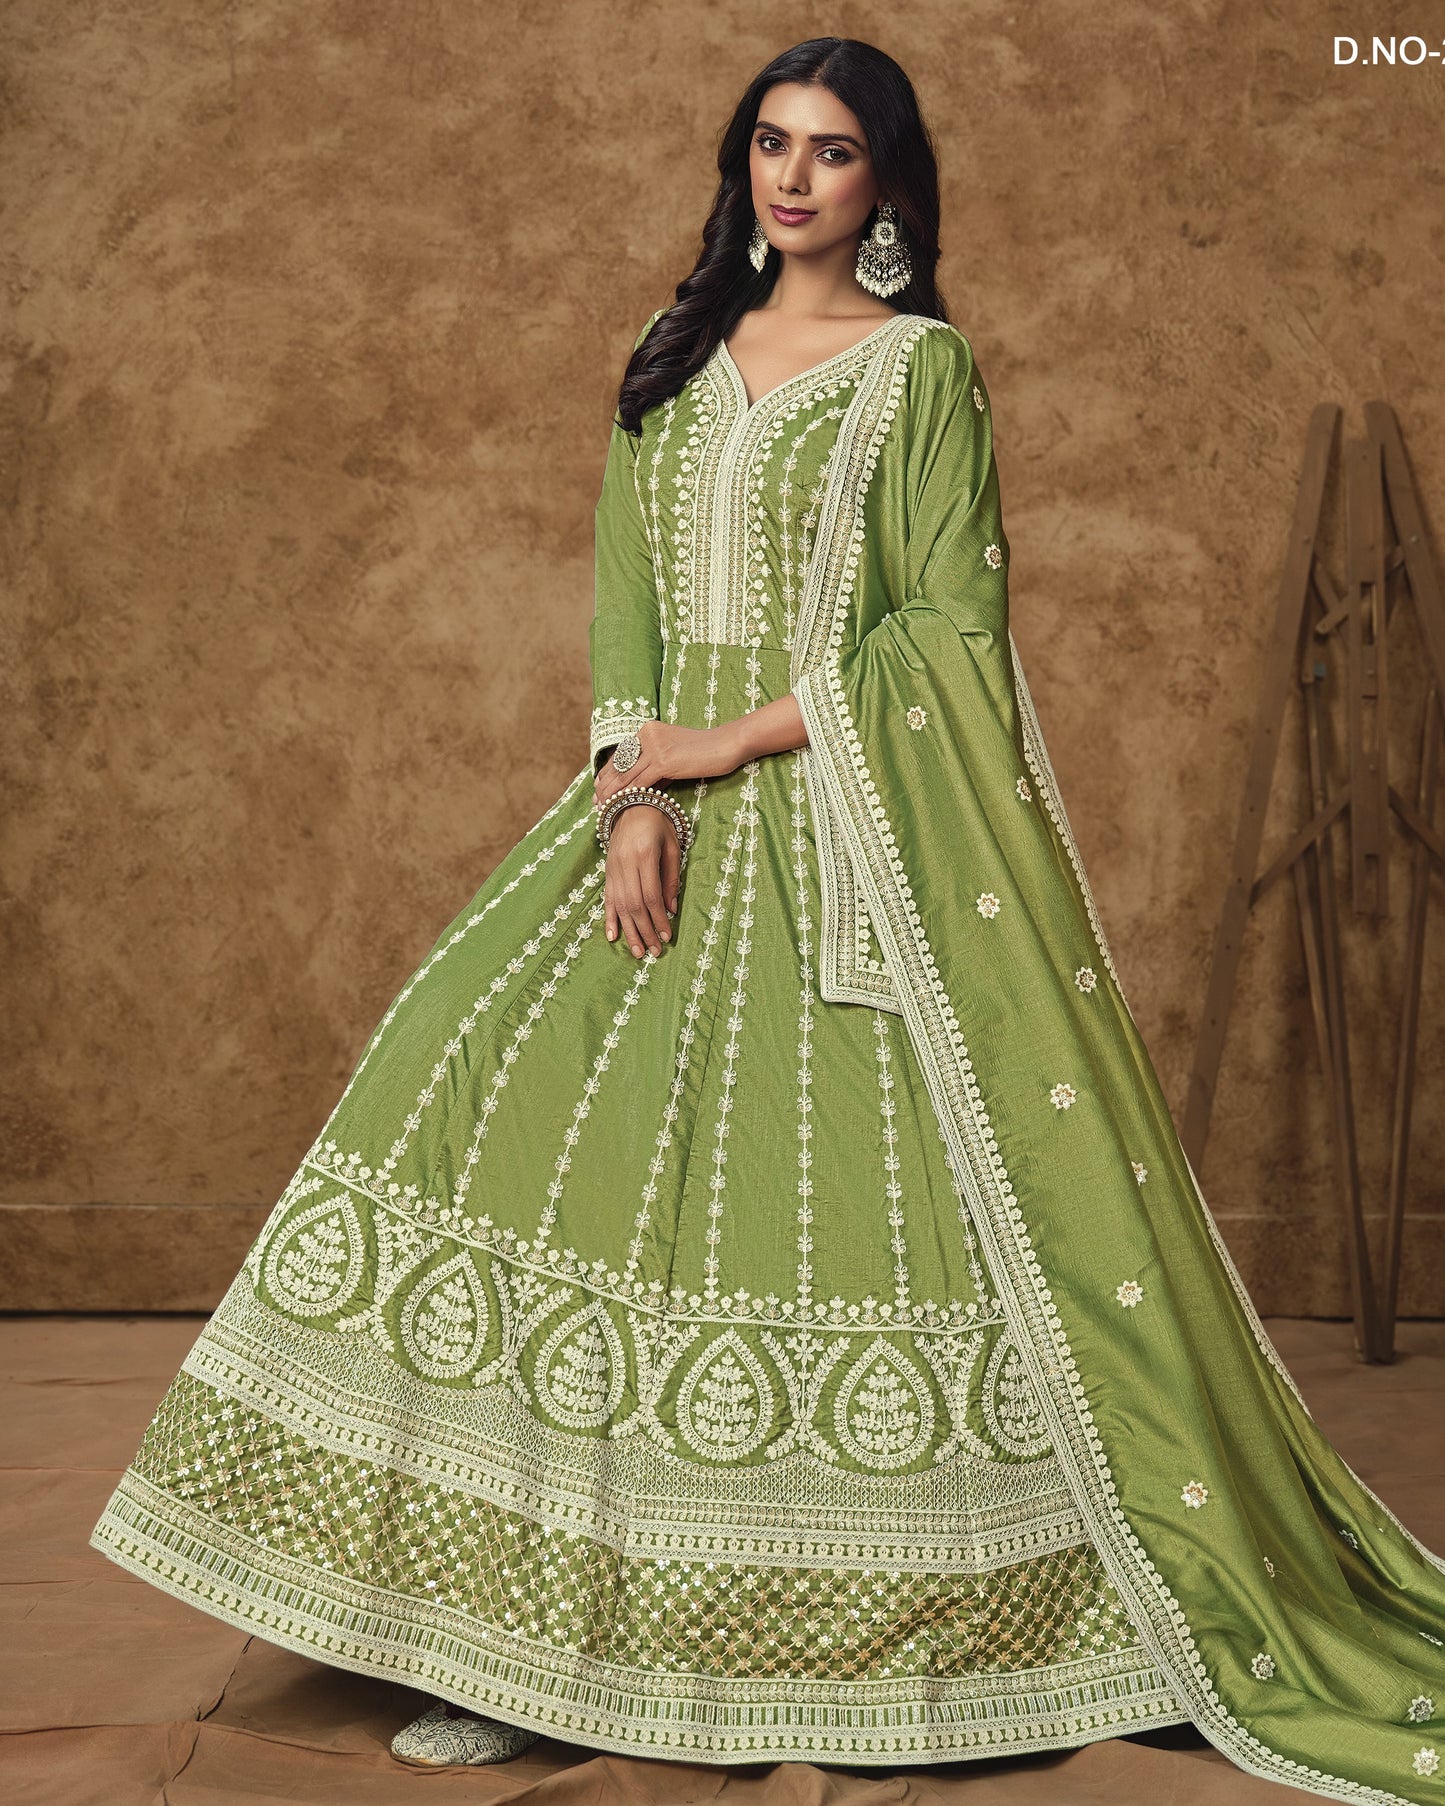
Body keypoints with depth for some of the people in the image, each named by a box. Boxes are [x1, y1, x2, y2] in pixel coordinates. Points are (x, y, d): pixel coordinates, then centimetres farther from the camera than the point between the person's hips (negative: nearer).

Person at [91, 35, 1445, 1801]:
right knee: (539, 1126, -6)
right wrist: (632, 795, -5)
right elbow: (624, 609, 11)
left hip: (857, 830, -5)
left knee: (870, 1179, -7)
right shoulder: (678, 362, 16)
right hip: (672, 817, 5)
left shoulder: (922, 366, 2)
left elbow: (950, 623, -6)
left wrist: (738, 739, -11)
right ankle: (522, 1647, 0)